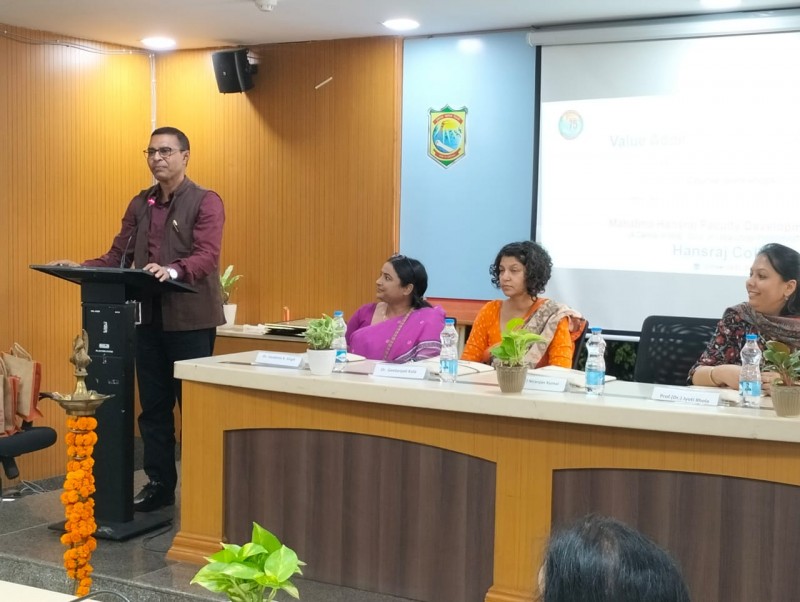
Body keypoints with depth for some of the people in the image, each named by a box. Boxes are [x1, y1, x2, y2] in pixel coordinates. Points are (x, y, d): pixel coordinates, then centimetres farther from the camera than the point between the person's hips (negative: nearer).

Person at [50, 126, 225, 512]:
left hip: (190, 318, -6)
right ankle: (159, 484, 20)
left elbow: (207, 256, -18)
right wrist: (82, 269, -5)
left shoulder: (206, 202, -5)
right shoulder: (140, 205, 14)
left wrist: (173, 270, -36)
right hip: (148, 318, 6)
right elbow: (118, 255, 12)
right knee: (153, 406, 10)